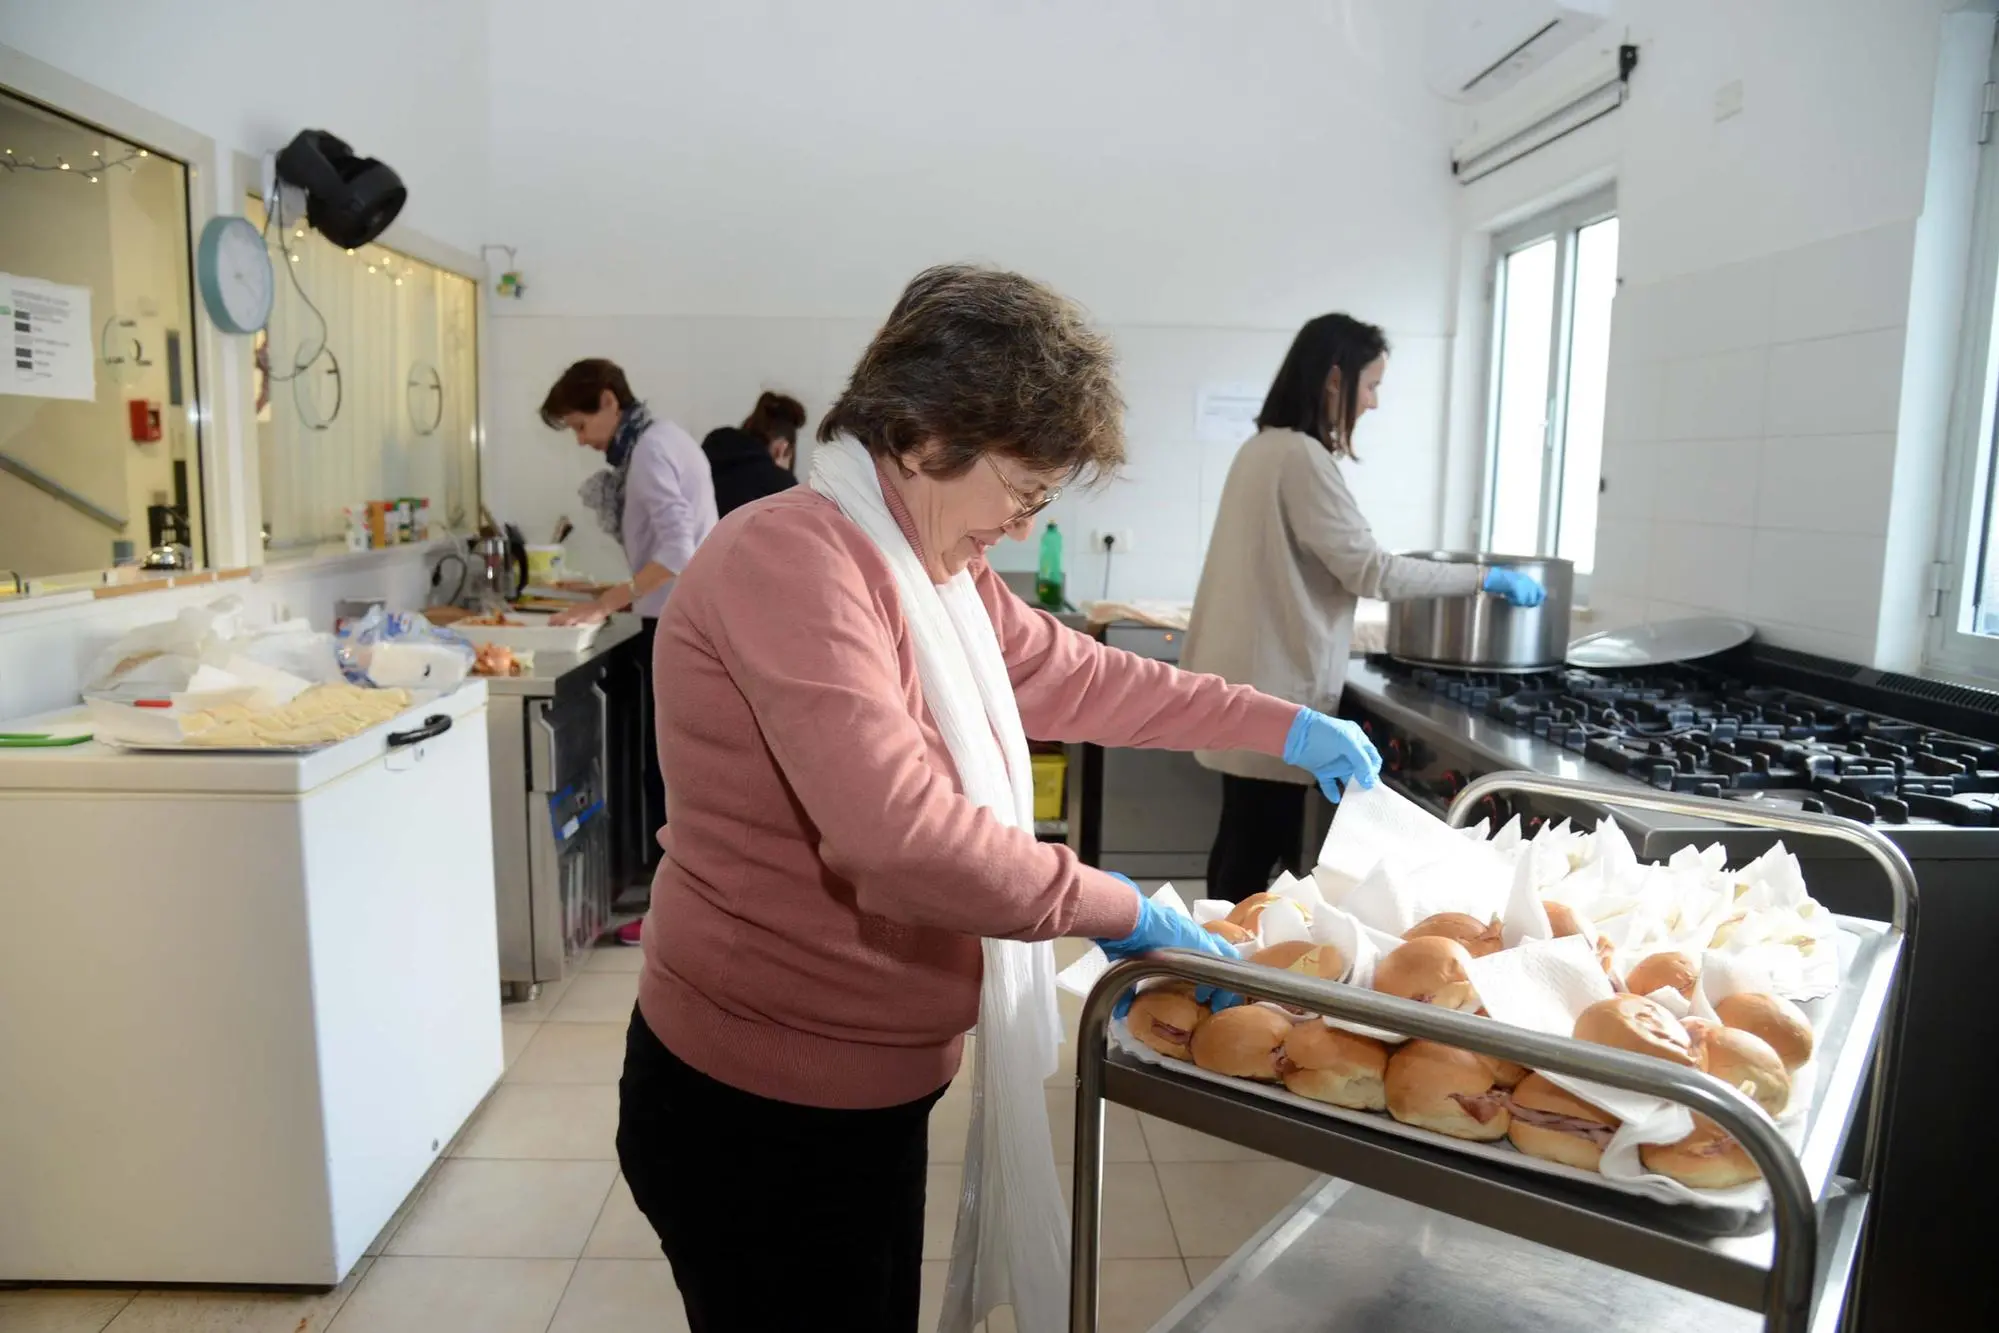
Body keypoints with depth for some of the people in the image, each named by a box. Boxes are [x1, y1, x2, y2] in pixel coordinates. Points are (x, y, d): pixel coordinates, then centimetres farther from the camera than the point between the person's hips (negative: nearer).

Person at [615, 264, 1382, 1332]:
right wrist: (1120, 911, -24)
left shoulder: (935, 571, 7)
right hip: (761, 1115, -9)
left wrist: (1282, 728, 15)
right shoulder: (789, 559, -26)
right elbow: (902, 832, -36)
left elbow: (1074, 675, 16)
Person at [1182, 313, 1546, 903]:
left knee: (1245, 840, 15)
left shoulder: (1265, 447, 14)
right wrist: (1484, 577, -10)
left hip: (1253, 677, 10)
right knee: (1261, 846, -2)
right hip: (1272, 686, -10)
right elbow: (1368, 569, -18)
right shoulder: (1301, 457, -16)